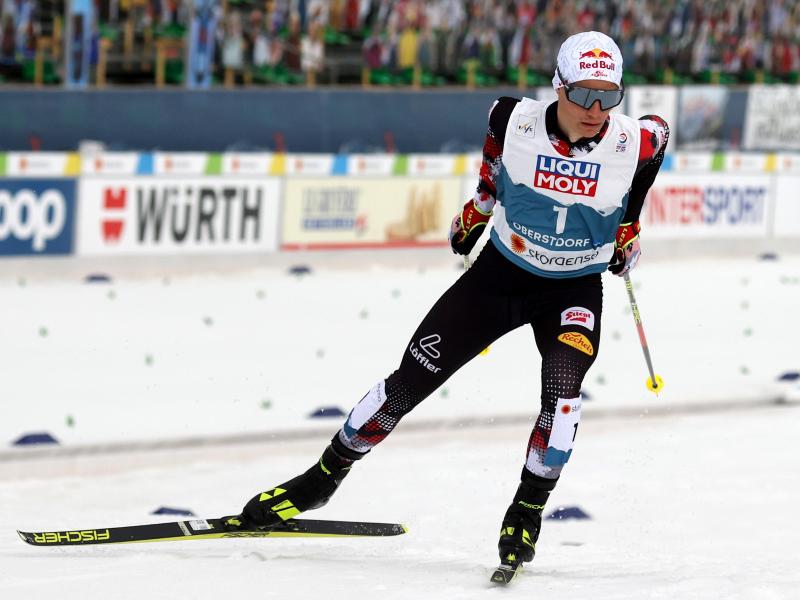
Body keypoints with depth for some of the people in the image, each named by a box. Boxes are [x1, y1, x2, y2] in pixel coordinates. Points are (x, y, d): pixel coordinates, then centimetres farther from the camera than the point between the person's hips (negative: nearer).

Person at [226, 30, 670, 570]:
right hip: (501, 273, 1)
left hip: (575, 289, -1)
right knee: (408, 383, 2)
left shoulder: (636, 143, -22)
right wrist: (480, 203, 10)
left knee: (563, 384, -29)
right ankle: (322, 479, 20)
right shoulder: (515, 121, -21)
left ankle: (528, 511, -10)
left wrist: (630, 226, 6)